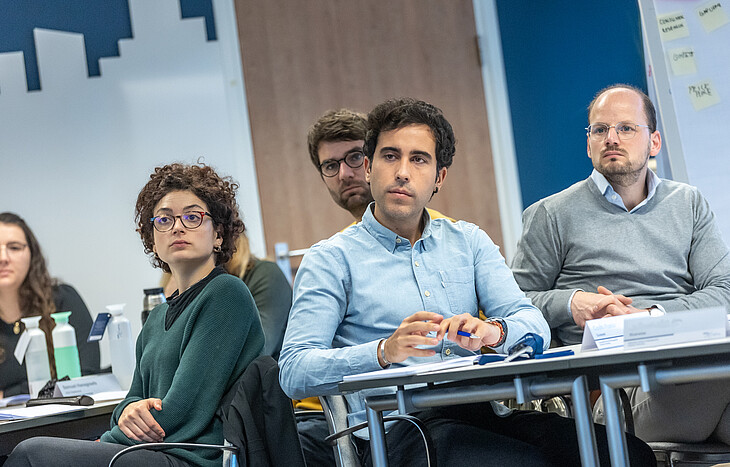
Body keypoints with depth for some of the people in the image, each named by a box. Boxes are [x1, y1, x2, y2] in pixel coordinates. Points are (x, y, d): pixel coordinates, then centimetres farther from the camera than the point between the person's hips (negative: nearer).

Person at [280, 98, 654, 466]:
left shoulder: (469, 241, 20)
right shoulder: (332, 258, 7)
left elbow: (535, 325, 9)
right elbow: (293, 371, -4)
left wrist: (493, 331, -16)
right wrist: (385, 351, -21)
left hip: (486, 415, 4)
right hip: (399, 428, -4)